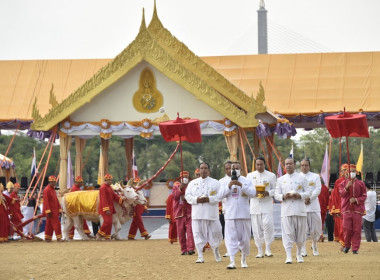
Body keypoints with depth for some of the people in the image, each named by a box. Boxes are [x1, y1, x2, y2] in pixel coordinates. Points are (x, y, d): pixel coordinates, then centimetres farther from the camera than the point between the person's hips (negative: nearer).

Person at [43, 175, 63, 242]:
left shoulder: (53, 190, 18)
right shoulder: (47, 190, -12)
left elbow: (56, 201, 20)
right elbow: (46, 201, -18)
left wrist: (59, 210, 16)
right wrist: (48, 211, -23)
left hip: (55, 211, 9)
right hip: (51, 211, -9)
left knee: (49, 225, 10)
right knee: (56, 223, -12)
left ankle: (47, 238, 12)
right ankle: (58, 237, -12)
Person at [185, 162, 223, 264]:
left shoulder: (215, 183, 5)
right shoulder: (193, 183, 12)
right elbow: (187, 195, 6)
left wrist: (209, 199, -17)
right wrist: (196, 199, -11)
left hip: (211, 213, -2)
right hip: (197, 213, 2)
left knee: (215, 233, 0)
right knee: (198, 234, -3)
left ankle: (216, 250, 28)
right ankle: (200, 256, 1)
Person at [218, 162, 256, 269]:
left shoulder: (246, 181, 5)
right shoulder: (226, 182, 9)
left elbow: (252, 193, -10)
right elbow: (220, 196, -1)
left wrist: (241, 185, -19)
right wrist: (229, 186, -13)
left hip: (244, 214, 0)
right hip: (230, 215, 0)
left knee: (245, 238, 7)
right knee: (231, 238, -9)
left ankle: (244, 260, 25)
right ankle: (232, 261, -14)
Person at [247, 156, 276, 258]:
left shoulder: (271, 175, 6)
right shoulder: (250, 176, 11)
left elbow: (275, 189, 5)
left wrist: (268, 193, -16)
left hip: (267, 204, -2)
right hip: (255, 203, 2)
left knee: (267, 225, -17)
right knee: (256, 228, 1)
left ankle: (268, 248, -6)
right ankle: (259, 251, 8)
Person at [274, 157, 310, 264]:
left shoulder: (301, 178, 8)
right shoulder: (280, 180, 11)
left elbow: (308, 192, 6)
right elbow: (276, 195, 9)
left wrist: (299, 195, -13)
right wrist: (283, 196, -12)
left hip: (300, 210, 0)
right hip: (286, 210, 0)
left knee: (301, 233, 5)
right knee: (287, 233, -9)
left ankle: (299, 254, 24)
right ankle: (288, 256, -10)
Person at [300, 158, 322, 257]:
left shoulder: (315, 177, 10)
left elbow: (318, 190, 0)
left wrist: (309, 198, -12)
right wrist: (303, 199, -11)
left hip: (313, 206, 1)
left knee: (315, 228, 2)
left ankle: (314, 245, 28)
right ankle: (303, 250, -3)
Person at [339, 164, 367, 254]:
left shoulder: (361, 184, 9)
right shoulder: (343, 183, 9)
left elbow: (364, 196, 6)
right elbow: (341, 194, -4)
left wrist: (356, 200, -11)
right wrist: (347, 187, -21)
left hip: (357, 209, 0)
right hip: (347, 209, 0)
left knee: (357, 230, -3)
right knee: (347, 229, -5)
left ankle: (355, 248, 1)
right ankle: (347, 245, 15)